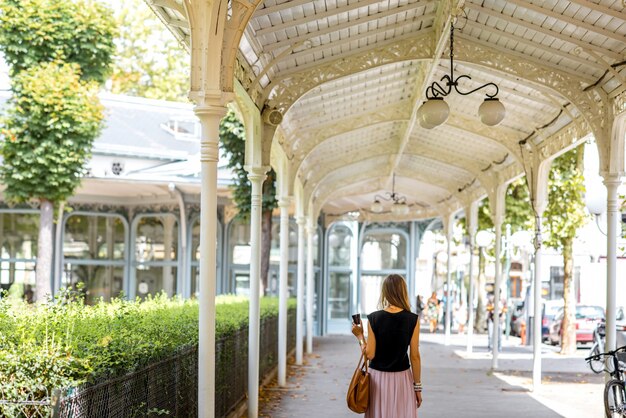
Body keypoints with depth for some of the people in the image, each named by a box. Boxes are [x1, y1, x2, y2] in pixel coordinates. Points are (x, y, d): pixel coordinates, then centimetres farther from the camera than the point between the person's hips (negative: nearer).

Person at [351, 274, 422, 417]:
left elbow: (369, 354, -8)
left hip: (378, 378, 0)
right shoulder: (412, 319, -7)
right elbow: (415, 356, -5)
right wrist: (417, 386, 3)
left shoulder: (374, 318, -7)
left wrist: (359, 336, 9)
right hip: (402, 379, 0)